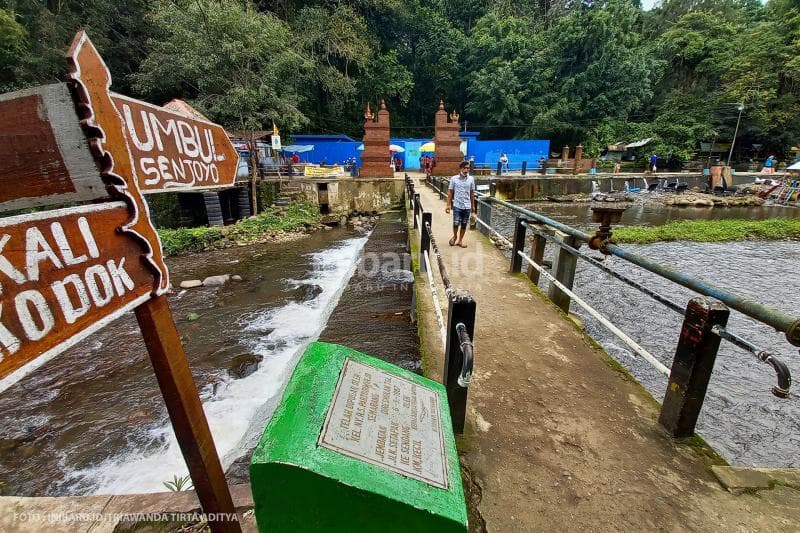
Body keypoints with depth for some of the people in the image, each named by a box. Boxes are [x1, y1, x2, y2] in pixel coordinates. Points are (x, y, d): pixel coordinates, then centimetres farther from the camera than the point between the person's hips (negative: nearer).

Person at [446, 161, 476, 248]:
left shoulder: (471, 179, 3)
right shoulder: (454, 178, -4)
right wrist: (448, 205, -4)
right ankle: (455, 236, 25)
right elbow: (450, 192, 0)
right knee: (456, 223, -3)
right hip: (457, 205, -2)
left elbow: (472, 193, 9)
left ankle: (460, 240, 23)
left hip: (467, 206, 2)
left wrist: (473, 205, 10)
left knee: (464, 224, 8)